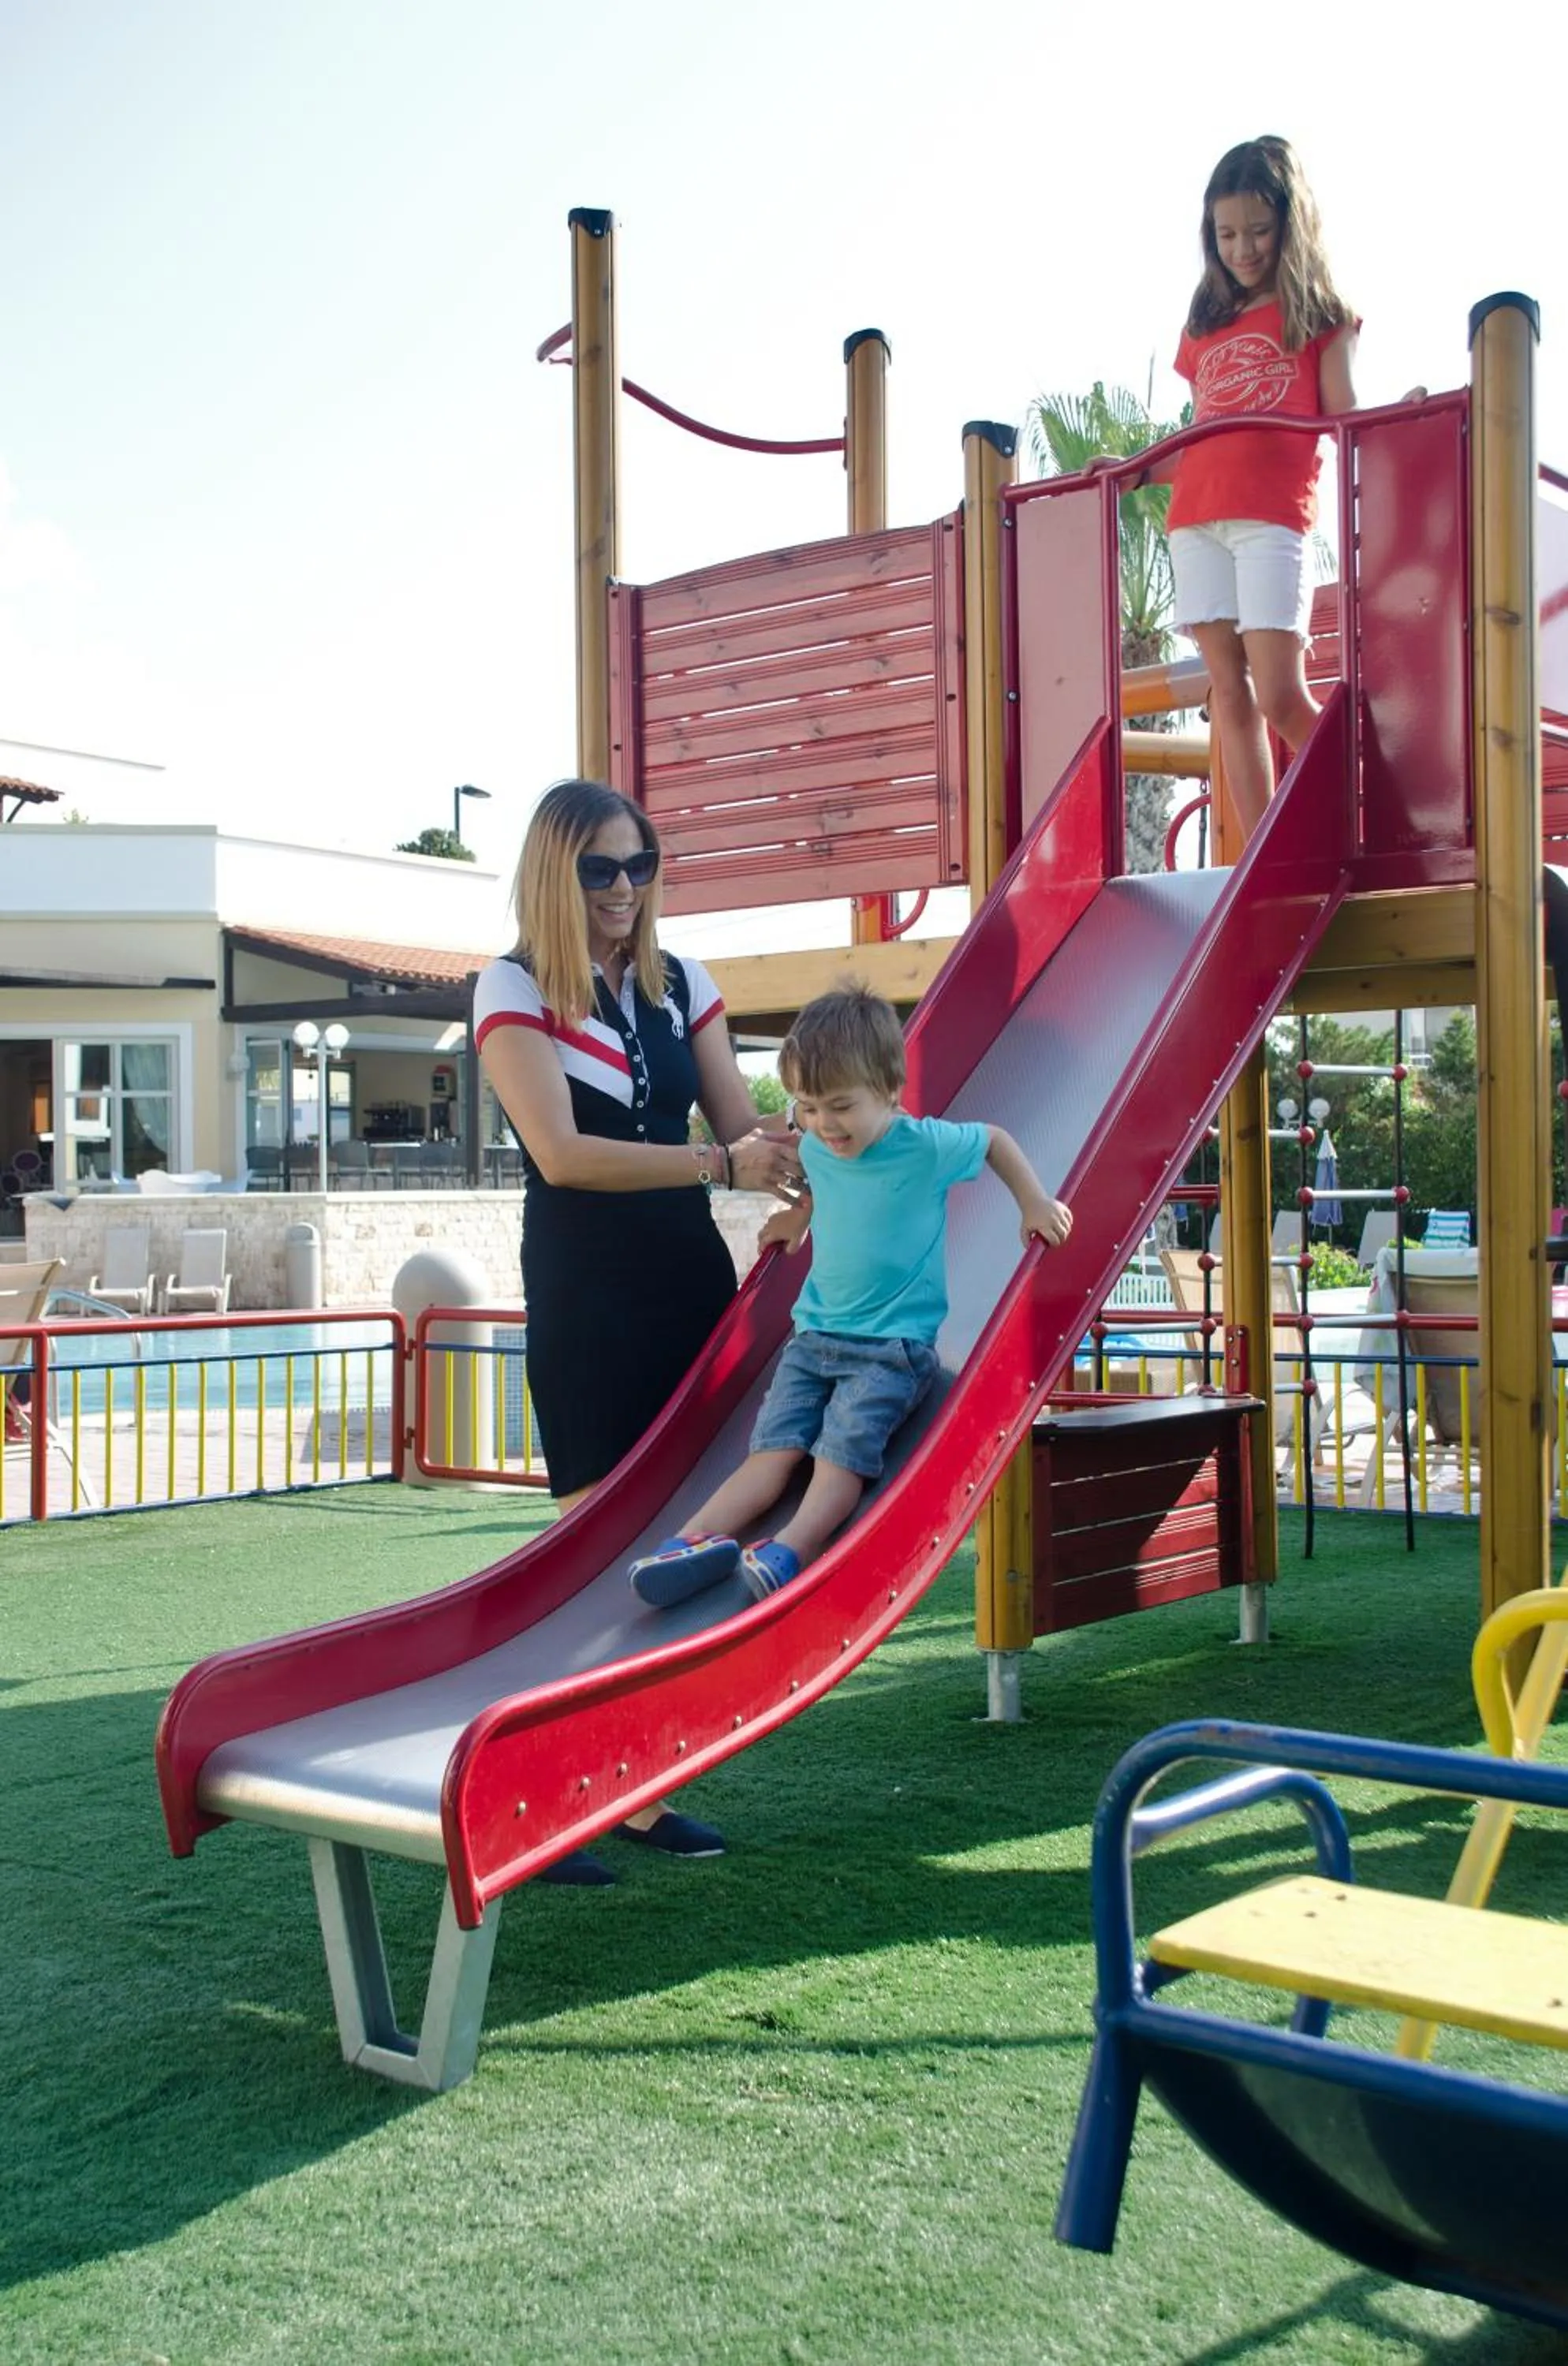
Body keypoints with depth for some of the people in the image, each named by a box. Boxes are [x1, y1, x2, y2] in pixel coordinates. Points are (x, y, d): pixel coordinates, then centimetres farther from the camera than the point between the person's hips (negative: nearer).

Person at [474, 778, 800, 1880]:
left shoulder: (683, 986, 10)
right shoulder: (513, 991, -5)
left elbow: (746, 1125, 8)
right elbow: (562, 1152, -18)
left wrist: (808, 1167, -14)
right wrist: (721, 1163, -25)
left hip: (692, 1284, 5)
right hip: (585, 1301, -5)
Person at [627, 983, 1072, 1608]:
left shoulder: (928, 1146, -11)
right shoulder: (814, 1149, 4)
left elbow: (994, 1140, 8)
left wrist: (1034, 1202, 1)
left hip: (894, 1345, -5)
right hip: (815, 1333, 5)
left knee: (843, 1450, -24)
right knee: (774, 1447, -11)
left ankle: (790, 1551, -41)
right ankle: (696, 1540, -27)